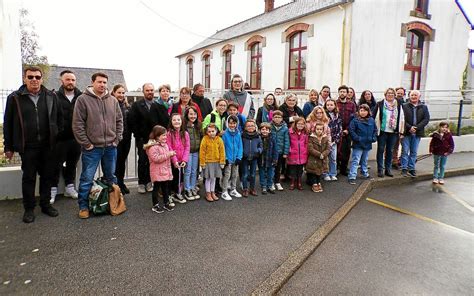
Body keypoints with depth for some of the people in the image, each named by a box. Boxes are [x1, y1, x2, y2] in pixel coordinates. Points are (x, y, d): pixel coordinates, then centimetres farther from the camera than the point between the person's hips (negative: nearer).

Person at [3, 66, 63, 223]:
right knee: (28, 177, 8)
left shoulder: (51, 96, 4)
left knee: (47, 176, 11)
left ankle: (46, 204, 26)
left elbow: (59, 118, 10)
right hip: (27, 146, -2)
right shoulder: (15, 98, -1)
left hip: (48, 145, 2)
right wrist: (8, 147, 2)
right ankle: (29, 208, 20)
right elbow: (8, 123, 2)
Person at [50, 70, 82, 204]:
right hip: (60, 138, -2)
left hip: (76, 138, 2)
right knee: (56, 165, 8)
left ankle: (70, 186, 30)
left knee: (72, 164, 15)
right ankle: (53, 189, 22)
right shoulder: (55, 97, -5)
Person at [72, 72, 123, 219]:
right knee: (87, 179, 3)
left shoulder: (113, 100, 7)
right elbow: (77, 124, -9)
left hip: (111, 147, 4)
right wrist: (86, 144, -10)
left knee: (111, 177, 16)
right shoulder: (83, 99, -7)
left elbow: (119, 120, 13)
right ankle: (83, 206, 18)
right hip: (92, 147, -4)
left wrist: (117, 139, 4)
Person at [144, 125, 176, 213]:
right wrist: (168, 155, -25)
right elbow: (156, 158, -26)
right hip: (157, 172, -8)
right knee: (156, 187, 3)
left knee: (166, 187, 15)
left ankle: (166, 203, 28)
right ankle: (155, 205, 15)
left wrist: (172, 155, 7)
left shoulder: (165, 145, 12)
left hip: (166, 171, 8)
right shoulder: (153, 147, -17)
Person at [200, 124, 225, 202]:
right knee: (208, 178, 5)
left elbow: (222, 151, 3)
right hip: (208, 162, -3)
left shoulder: (219, 139, -1)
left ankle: (212, 192, 27)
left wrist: (222, 162, 2)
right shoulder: (205, 139, -10)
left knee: (214, 178, 14)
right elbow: (202, 152, -8)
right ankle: (208, 194, 17)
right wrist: (202, 163, -9)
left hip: (216, 162, 3)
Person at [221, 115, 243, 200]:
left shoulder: (238, 134, 0)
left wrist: (239, 157, -6)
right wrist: (225, 158, -13)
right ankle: (224, 192, 11)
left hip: (236, 159, 4)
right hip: (228, 159, -4)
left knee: (235, 175, 15)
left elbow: (240, 146, 2)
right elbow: (223, 146, -9)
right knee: (227, 175, 1)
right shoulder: (225, 134, -10)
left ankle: (233, 190, 30)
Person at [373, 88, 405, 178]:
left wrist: (401, 131, 6)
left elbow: (402, 119, 11)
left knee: (390, 151, 10)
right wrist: (375, 130, -7)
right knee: (381, 150, 2)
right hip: (382, 131, -3)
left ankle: (388, 169, 19)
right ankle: (380, 169, 8)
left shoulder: (398, 105, 9)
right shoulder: (380, 104, -1)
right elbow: (376, 118, -3)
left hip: (393, 132, 3)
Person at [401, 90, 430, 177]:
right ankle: (404, 169, 6)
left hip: (417, 133, 3)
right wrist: (409, 127, -16)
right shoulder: (404, 106, -1)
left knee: (414, 152, 8)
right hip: (406, 132, -3)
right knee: (405, 151, 0)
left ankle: (411, 168, 16)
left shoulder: (424, 107, 8)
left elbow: (426, 119, 0)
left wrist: (416, 127, -12)